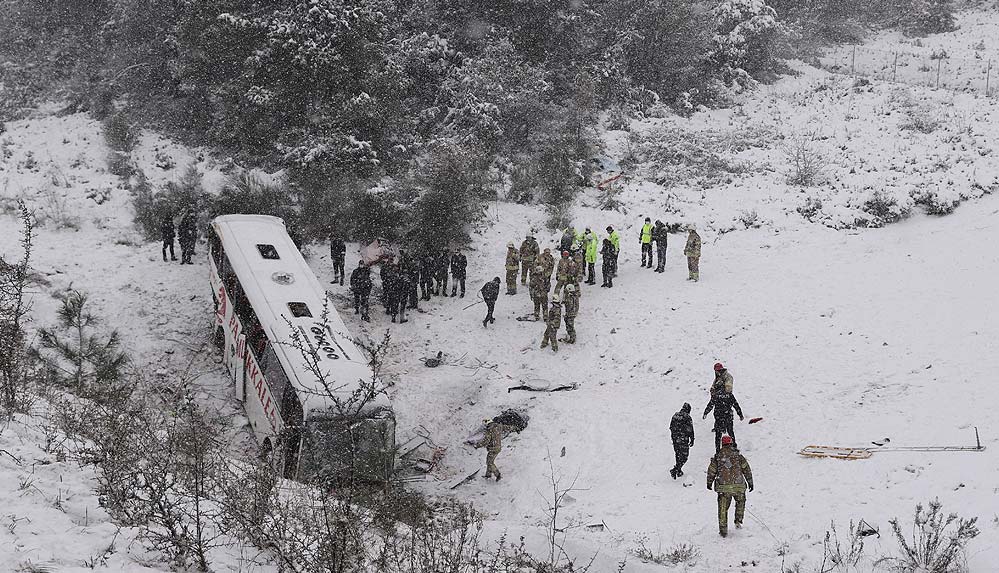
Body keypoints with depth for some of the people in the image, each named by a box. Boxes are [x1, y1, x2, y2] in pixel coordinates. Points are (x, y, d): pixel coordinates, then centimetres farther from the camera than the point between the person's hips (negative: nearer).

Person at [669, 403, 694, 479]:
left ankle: (679, 471, 28)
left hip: (675, 439, 6)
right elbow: (690, 430, -12)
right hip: (683, 440, -6)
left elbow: (671, 427, 13)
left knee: (678, 455, 20)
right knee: (684, 456, 2)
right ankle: (675, 470, -11)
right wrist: (692, 440, -2)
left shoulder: (675, 415, 5)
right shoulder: (687, 417, -14)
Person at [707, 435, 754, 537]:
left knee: (723, 508, 9)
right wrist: (750, 482, 10)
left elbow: (711, 470, 8)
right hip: (738, 486, 0)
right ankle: (738, 521, 16)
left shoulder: (717, 456, 4)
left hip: (723, 487, 0)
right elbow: (746, 469, 2)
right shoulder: (738, 455, 2)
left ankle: (723, 530, 7)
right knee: (740, 502, 27)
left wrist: (709, 483, 22)